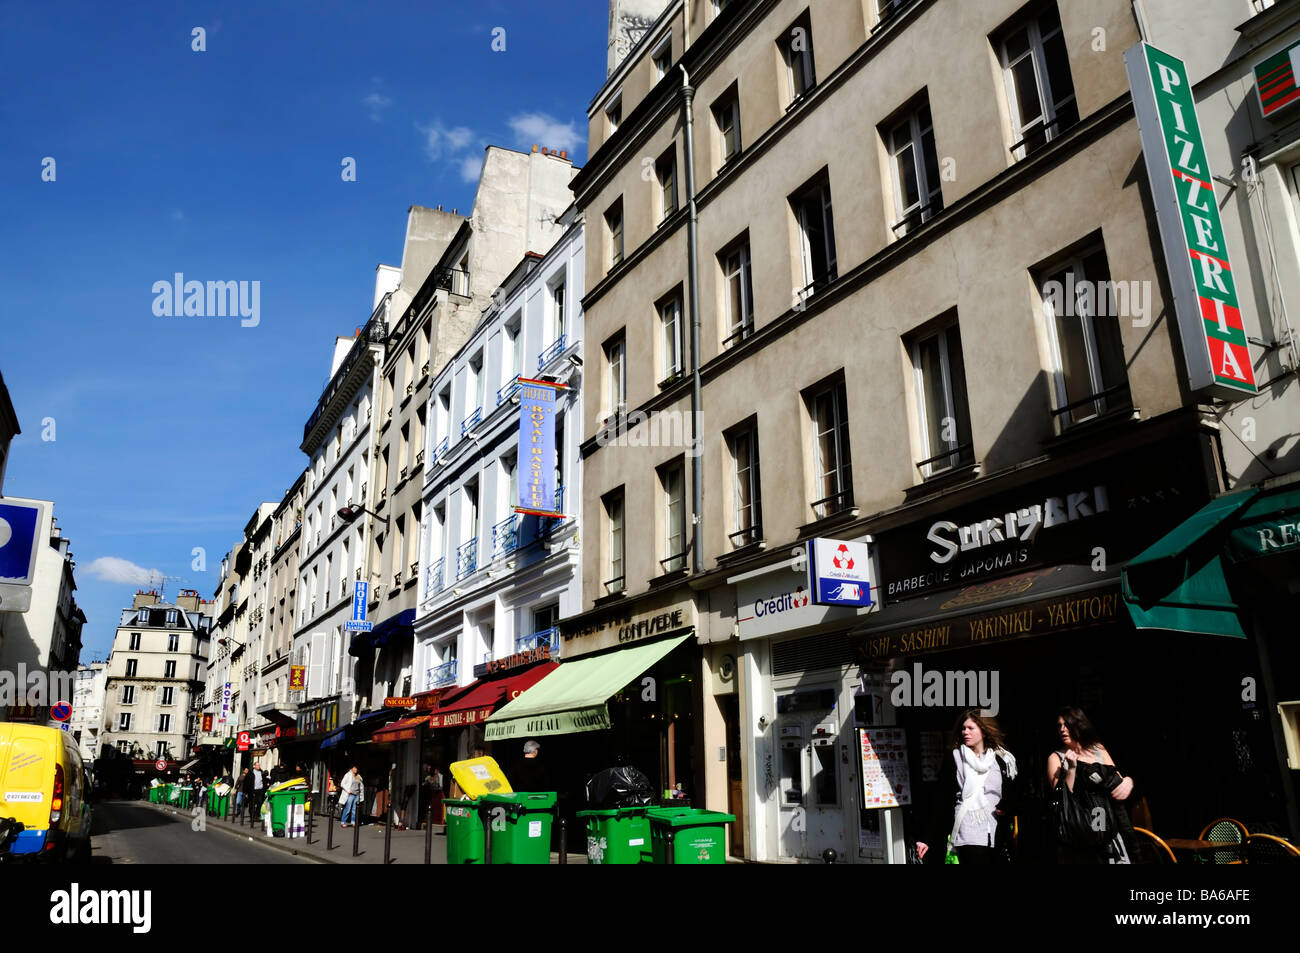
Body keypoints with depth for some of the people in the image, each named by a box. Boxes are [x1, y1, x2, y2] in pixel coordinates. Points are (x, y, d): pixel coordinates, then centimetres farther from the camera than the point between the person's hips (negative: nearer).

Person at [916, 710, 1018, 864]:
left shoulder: (1002, 760, 11)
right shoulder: (954, 760, 5)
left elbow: (1011, 796, 16)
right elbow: (942, 804, 4)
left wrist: (1005, 809, -7)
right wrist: (929, 840, -1)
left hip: (996, 835, 3)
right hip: (969, 838, -3)